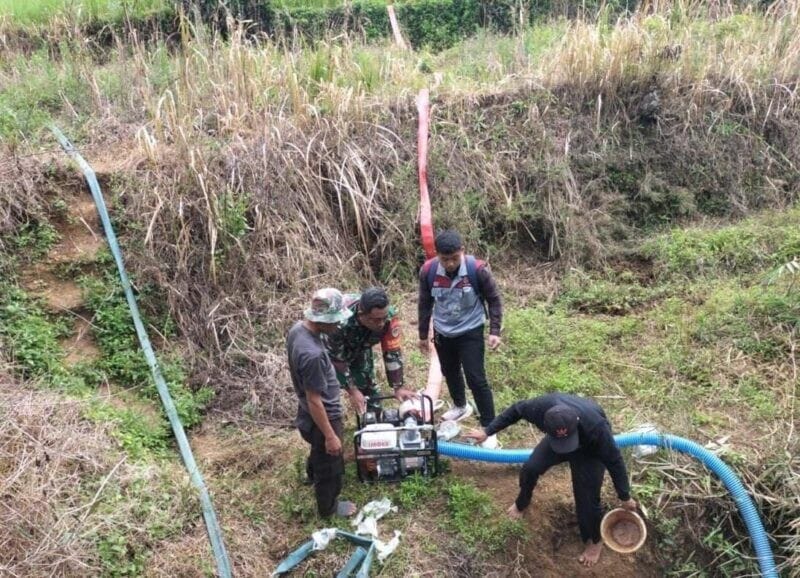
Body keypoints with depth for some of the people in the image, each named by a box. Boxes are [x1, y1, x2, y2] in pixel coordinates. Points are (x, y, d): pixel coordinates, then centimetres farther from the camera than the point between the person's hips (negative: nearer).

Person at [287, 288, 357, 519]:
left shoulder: (297, 329, -11)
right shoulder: (312, 354, -39)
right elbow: (314, 401, -30)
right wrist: (330, 436, -20)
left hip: (308, 414, 9)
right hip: (322, 418, -9)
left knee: (319, 454, 37)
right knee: (330, 466, 18)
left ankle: (313, 474, 64)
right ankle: (328, 507, 42)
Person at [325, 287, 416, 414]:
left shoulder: (389, 316, -34)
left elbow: (392, 353, -23)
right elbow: (336, 359, -31)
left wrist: (399, 387, -23)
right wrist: (352, 391, -27)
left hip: (359, 350, 3)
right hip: (331, 350, -3)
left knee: (370, 389, 4)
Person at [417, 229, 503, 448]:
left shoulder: (477, 269, -24)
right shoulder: (428, 271, -16)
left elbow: (494, 300, -9)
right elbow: (425, 304, 0)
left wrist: (495, 331, -13)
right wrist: (423, 334, 7)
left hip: (470, 332, -4)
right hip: (443, 332, 4)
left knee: (476, 379, -5)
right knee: (450, 373, 21)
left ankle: (489, 428, 8)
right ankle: (461, 406, 49)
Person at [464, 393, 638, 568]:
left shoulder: (595, 427, -47)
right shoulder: (541, 407, -42)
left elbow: (614, 460, -29)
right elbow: (515, 411, -18)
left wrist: (625, 497, -18)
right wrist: (487, 431, -10)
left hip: (589, 449, -3)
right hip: (555, 439, 3)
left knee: (586, 495, -8)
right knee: (530, 468, 4)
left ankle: (595, 541, 21)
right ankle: (521, 503, 38)